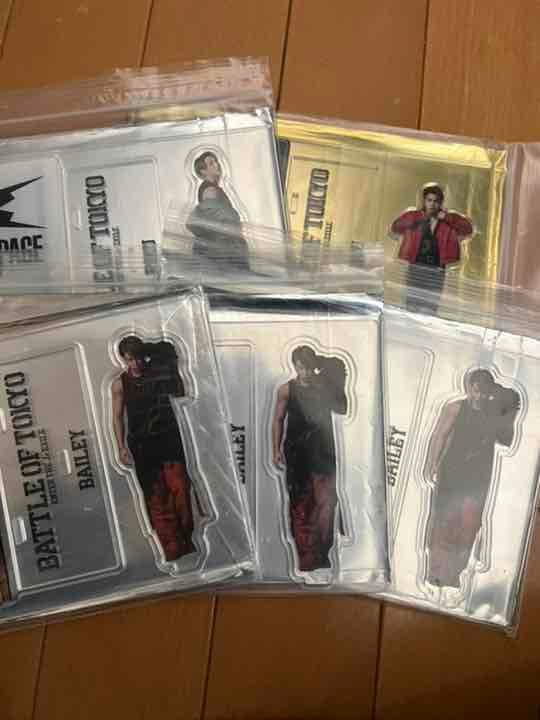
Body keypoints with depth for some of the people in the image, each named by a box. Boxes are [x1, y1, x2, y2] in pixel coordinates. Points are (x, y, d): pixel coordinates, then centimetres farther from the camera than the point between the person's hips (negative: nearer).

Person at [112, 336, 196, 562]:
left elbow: (180, 395, 11)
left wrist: (173, 369, -2)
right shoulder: (120, 384, 2)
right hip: (141, 445, -1)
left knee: (180, 488, -5)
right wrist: (121, 447, -4)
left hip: (169, 438, 1)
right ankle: (172, 547, 7)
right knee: (155, 495, 0)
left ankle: (187, 540, 9)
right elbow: (118, 417, 4)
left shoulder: (159, 371, 4)